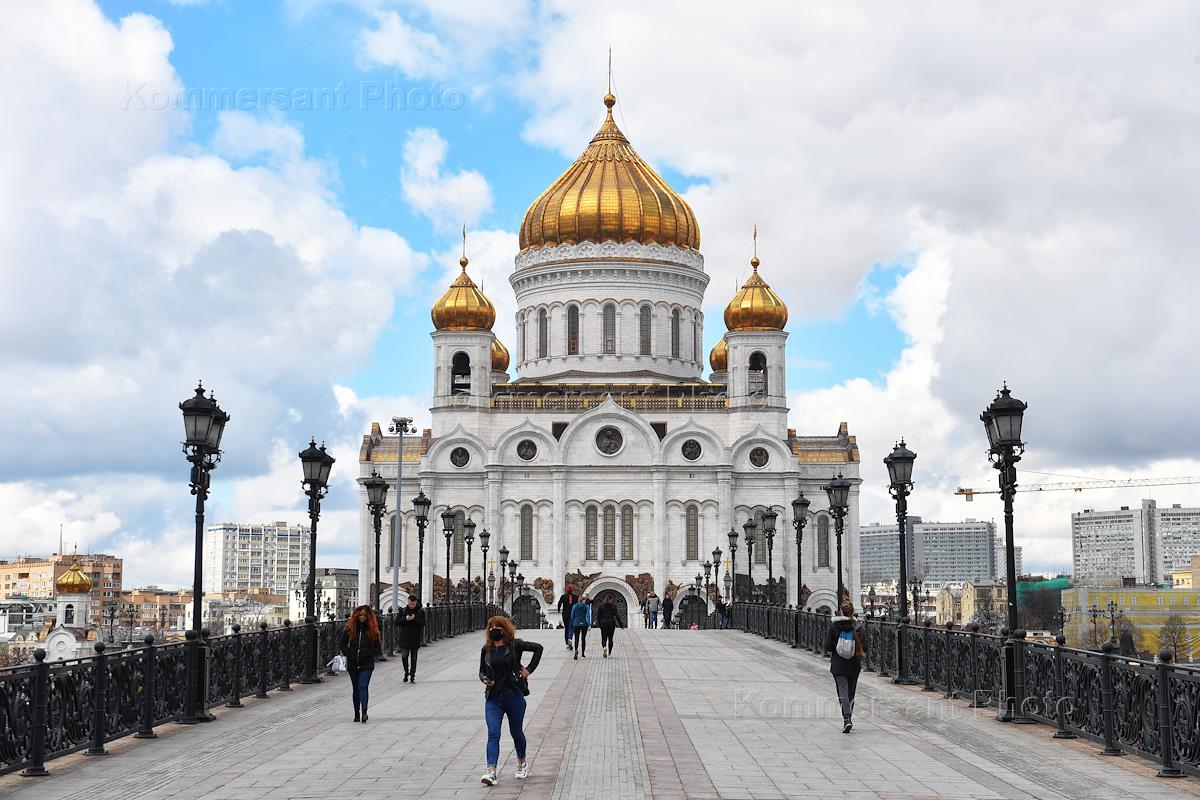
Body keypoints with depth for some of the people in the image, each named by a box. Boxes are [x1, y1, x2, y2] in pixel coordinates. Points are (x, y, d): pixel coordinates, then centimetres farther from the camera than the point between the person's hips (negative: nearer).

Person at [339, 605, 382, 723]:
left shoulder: (373, 630, 0)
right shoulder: (350, 629, 4)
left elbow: (378, 647, 2)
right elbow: (341, 644, 8)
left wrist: (367, 654, -11)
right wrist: (349, 654, -6)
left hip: (366, 665, -3)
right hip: (353, 664, 3)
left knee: (363, 686, -16)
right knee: (355, 689, 10)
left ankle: (364, 712, -25)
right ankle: (357, 713, 17)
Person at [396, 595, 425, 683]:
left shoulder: (420, 611, 1)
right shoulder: (403, 610, 5)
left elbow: (423, 624, -7)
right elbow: (397, 622, 2)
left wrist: (415, 619, -21)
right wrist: (405, 619, -15)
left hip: (415, 639, -1)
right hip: (404, 638, 1)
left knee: (413, 658, 4)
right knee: (404, 656, -8)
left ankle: (412, 676, 13)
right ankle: (406, 673, 13)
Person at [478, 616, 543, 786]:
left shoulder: (514, 645, -5)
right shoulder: (486, 649, 6)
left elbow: (538, 648, 1)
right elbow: (482, 671, 18)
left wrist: (529, 669, -2)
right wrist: (484, 679, -5)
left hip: (514, 695, -2)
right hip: (493, 697, 2)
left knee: (516, 732, 12)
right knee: (493, 734, -10)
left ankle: (522, 763, 37)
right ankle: (491, 772, -19)